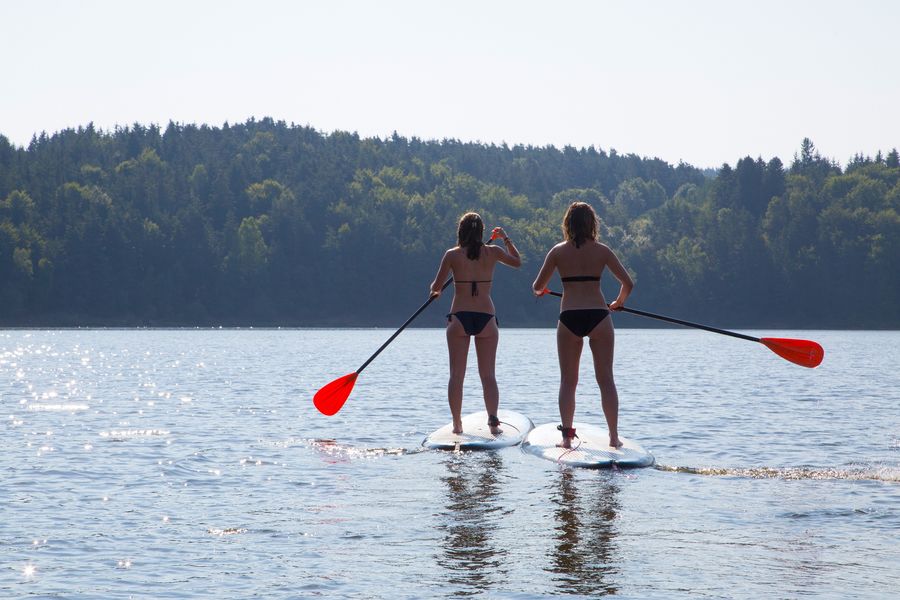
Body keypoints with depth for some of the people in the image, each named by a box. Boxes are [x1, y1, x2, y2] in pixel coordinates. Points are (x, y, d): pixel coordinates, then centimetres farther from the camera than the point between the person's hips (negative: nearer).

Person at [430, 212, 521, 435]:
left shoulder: (452, 255, -2)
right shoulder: (492, 252, 2)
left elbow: (436, 287, 2)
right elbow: (517, 262, 21)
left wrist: (434, 290, 25)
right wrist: (506, 238, 31)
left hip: (459, 318, -1)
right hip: (486, 317, 1)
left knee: (456, 374, 5)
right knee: (488, 374, 4)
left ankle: (457, 424, 3)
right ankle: (493, 420, -12)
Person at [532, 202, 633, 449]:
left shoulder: (558, 252, 2)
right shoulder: (602, 251, 1)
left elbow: (537, 287, 6)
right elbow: (628, 284, 1)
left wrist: (539, 290, 31)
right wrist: (618, 302, 21)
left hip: (569, 318, 0)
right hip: (598, 316, 0)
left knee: (568, 380, 8)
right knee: (605, 379, 6)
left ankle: (567, 435, 1)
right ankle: (614, 436, 4)